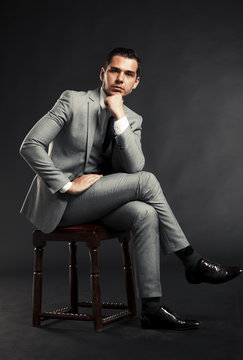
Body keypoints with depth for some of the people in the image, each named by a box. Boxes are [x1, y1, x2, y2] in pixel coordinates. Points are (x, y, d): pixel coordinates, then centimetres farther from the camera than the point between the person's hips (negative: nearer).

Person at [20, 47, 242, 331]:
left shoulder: (132, 120, 8)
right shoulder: (73, 101, -6)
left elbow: (134, 167, -9)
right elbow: (30, 146, -13)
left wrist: (120, 117, -17)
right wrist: (67, 185, -18)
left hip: (97, 201, 6)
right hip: (60, 203, -5)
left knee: (145, 214, -26)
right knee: (146, 181, -22)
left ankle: (151, 307, -21)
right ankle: (193, 263, -12)